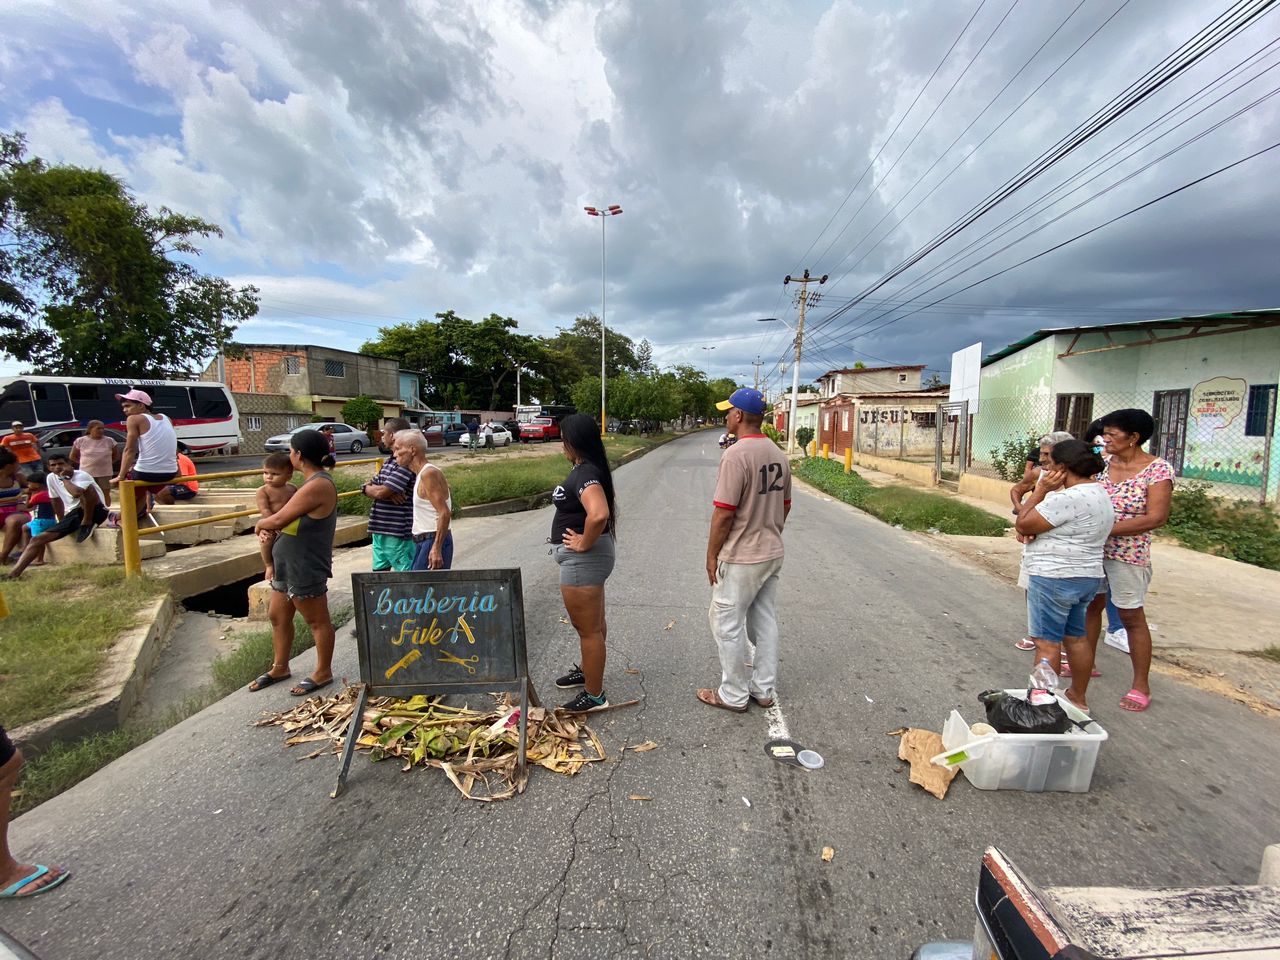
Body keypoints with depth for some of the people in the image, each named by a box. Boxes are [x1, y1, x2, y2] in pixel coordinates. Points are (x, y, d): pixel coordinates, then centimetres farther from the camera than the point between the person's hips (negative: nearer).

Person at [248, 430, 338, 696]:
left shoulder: (317, 486, -25)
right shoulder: (314, 482, 8)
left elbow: (279, 520, -23)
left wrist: (261, 523, -2)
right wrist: (269, 525, 1)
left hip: (306, 568, -10)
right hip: (288, 565, 10)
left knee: (317, 621, 6)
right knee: (278, 616, 20)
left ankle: (323, 672, 21)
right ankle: (279, 667, 37)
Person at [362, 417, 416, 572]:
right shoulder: (390, 462, 15)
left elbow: (380, 492, -21)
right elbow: (368, 487, 10)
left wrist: (369, 488, 3)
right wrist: (388, 493, -12)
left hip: (399, 533, -9)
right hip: (380, 530, 9)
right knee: (379, 571, 17)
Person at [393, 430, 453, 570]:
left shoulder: (428, 474, -16)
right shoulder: (422, 474, 14)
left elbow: (444, 513, -23)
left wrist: (436, 548, -26)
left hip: (434, 542, -10)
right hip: (423, 542, 10)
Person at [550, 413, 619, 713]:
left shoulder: (585, 473, -24)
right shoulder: (585, 469, 8)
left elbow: (599, 514, -41)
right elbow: (596, 508, 26)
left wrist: (585, 543, -26)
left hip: (583, 559, -11)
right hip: (584, 560, 11)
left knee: (588, 628, 3)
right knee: (592, 622, 25)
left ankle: (595, 695, 18)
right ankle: (587, 671, 45)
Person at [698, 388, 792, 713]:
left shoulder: (735, 455, -20)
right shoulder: (778, 454, 6)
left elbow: (724, 513, -21)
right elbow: (785, 506, 13)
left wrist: (711, 555, -10)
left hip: (741, 558, -8)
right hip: (773, 554, 8)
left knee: (727, 623, 6)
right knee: (764, 621, 17)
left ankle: (733, 695, 19)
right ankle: (764, 690, 29)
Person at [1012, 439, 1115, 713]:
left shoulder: (1067, 498, -22)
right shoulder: (1100, 493, 12)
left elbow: (1022, 524, -16)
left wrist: (1041, 489, -11)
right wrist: (1030, 529, -7)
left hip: (1055, 578, -10)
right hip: (1088, 577, 10)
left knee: (1047, 643, -1)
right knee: (1075, 638, 19)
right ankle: (1078, 698, 31)